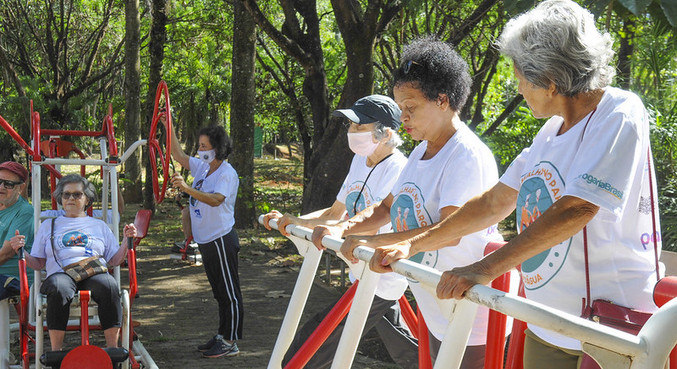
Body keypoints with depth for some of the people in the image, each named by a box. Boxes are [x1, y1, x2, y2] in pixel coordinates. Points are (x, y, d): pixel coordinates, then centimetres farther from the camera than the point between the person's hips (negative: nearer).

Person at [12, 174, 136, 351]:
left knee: (109, 286, -36)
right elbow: (38, 263, 21)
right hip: (61, 274, 0)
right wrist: (20, 251, 3)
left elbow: (114, 260, 21)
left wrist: (127, 240, 6)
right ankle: (56, 350, -33)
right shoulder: (49, 225, 26)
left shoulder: (99, 225, 27)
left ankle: (112, 347, -32)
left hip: (94, 273, 0)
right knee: (58, 288, -38)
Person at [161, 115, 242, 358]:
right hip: (206, 242, 9)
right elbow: (179, 155, 20)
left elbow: (216, 200, -31)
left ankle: (230, 343, 1)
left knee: (229, 293, -3)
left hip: (221, 240, -9)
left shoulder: (227, 174, -15)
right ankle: (222, 336, 24)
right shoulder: (202, 167, 10)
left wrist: (187, 189, -43)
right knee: (220, 293, 16)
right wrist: (168, 128, 13)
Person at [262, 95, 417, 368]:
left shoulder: (398, 170, -20)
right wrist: (291, 220, 2)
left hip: (379, 281, -9)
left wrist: (334, 230, -41)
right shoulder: (360, 161, 8)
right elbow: (335, 213, 14)